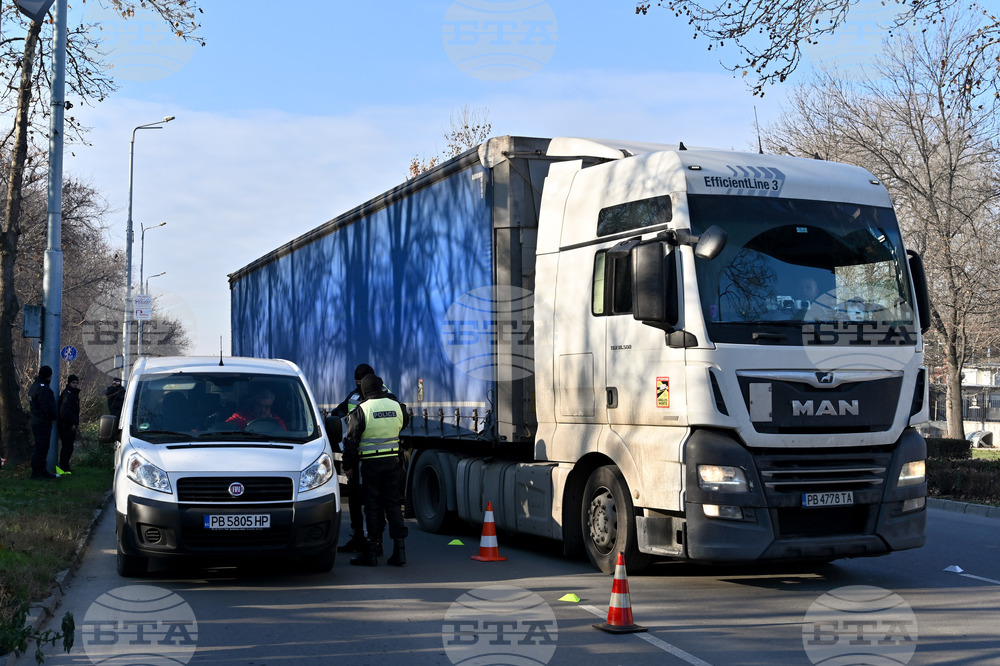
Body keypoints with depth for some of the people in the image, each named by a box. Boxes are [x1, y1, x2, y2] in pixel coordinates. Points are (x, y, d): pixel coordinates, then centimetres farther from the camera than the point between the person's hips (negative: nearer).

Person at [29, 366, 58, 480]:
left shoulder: (35, 386, 15)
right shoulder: (43, 388, -20)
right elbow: (48, 407, -25)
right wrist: (54, 416, -8)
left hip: (37, 422, 11)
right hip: (43, 422, -11)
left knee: (42, 447, 15)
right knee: (41, 448, -7)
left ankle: (43, 471, 20)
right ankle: (36, 472, -5)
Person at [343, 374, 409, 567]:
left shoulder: (361, 411, -11)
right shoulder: (397, 406, 2)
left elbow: (351, 441, -9)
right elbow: (404, 422, 25)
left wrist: (348, 466, 1)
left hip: (370, 464, -4)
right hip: (392, 462, 4)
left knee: (371, 506, 2)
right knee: (393, 504, 9)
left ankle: (370, 552, 4)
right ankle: (399, 549, 6)